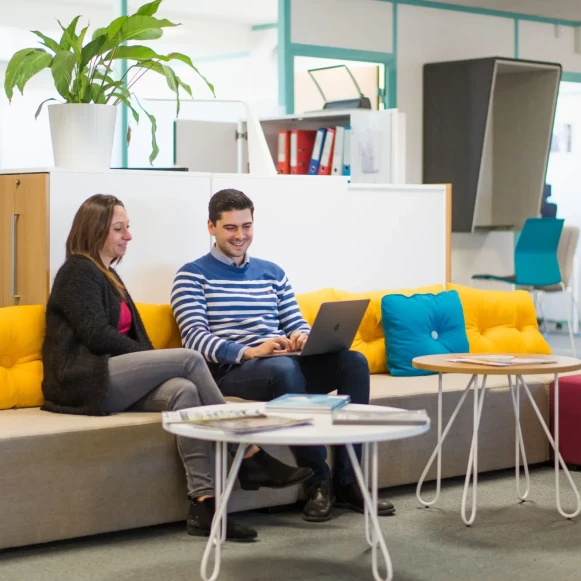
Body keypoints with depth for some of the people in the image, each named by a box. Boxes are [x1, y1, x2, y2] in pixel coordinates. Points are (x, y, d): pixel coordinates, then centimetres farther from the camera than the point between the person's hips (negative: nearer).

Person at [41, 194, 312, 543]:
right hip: (85, 381, -8)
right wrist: (157, 359, -9)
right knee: (189, 359, -22)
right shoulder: (78, 271, -1)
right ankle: (248, 457, -20)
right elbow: (97, 335, -13)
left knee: (183, 391, -25)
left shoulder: (107, 276, 26)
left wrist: (155, 365, 0)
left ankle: (204, 503, -37)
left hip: (115, 383, 8)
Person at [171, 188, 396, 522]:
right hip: (230, 370, -6)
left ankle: (347, 482, -19)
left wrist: (302, 338, -9)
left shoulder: (273, 273, 22)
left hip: (286, 364, 6)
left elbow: (297, 325, 19)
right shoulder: (193, 276, 5)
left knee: (354, 361, -21)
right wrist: (248, 351, -25)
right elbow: (195, 337, -8)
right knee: (283, 367, -39)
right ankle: (318, 480, -27)